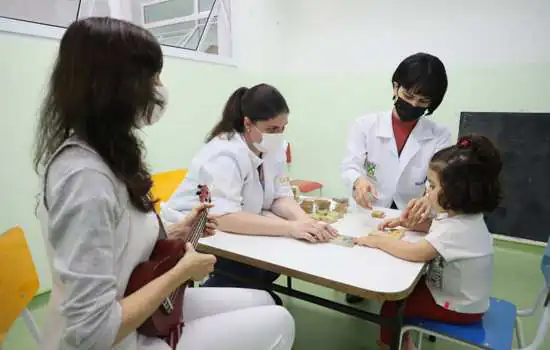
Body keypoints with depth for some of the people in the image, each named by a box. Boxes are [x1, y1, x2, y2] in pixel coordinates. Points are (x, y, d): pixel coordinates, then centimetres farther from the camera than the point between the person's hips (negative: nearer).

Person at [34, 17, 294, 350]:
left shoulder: (105, 156, 2)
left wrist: (174, 232, 2)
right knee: (277, 323, -4)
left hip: (138, 309, 9)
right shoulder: (84, 176, -30)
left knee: (262, 303, 14)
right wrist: (183, 270, -19)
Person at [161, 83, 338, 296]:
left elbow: (280, 197, -6)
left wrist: (305, 220, -28)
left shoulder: (273, 147, -4)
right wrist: (291, 227, -45)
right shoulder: (225, 154, -28)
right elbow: (222, 217, -39)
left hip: (233, 232, 7)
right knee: (252, 270, -26)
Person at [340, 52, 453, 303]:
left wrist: (429, 201, -34)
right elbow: (349, 166, -8)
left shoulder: (440, 136, 1)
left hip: (408, 222, 1)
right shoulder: (365, 125, 0)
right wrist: (358, 181, -33)